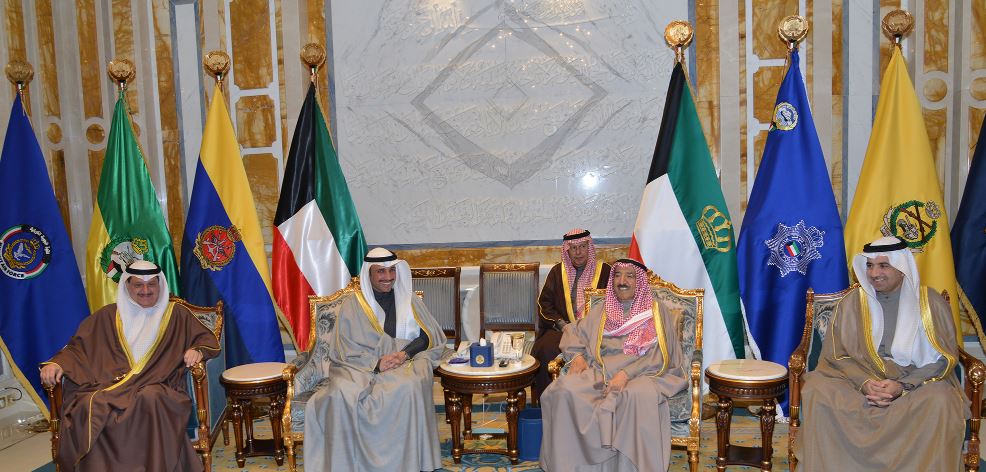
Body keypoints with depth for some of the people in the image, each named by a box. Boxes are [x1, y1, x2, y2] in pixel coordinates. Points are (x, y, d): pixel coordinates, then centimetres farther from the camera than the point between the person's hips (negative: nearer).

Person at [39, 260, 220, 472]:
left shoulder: (176, 315, 17)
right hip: (110, 383, 2)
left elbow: (207, 338, 17)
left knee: (150, 399, -38)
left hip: (157, 386, -1)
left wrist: (197, 350, -6)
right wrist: (58, 362, -1)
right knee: (90, 405, -32)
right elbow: (79, 345, 18)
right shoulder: (109, 315, 21)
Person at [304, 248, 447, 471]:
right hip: (360, 365, 0)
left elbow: (427, 336, 9)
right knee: (342, 393, -34)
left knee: (409, 387, -36)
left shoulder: (407, 299, 11)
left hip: (404, 361, 1)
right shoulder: (352, 303, 5)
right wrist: (376, 363, -17)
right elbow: (345, 349, -1)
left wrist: (405, 353, -11)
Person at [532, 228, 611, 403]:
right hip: (561, 328, 2)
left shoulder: (604, 271, 8)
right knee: (546, 349, -28)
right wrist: (561, 323, -7)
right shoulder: (558, 271, 13)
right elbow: (544, 303, 9)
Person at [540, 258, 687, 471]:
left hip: (642, 374, -3)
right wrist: (577, 356, 3)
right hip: (600, 373, 3)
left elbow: (657, 357, -2)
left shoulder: (657, 310, 9)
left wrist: (626, 374, -18)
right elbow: (573, 331, 26)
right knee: (564, 390, -28)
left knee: (638, 395, -41)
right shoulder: (601, 311, 22)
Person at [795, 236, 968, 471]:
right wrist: (865, 382, -18)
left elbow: (943, 359, -1)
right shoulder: (853, 302, 3)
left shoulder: (930, 302, 0)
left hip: (916, 381, -1)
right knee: (818, 390, -26)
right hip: (859, 378, 1)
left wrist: (903, 386, -17)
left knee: (939, 402, -33)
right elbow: (837, 354, 2)